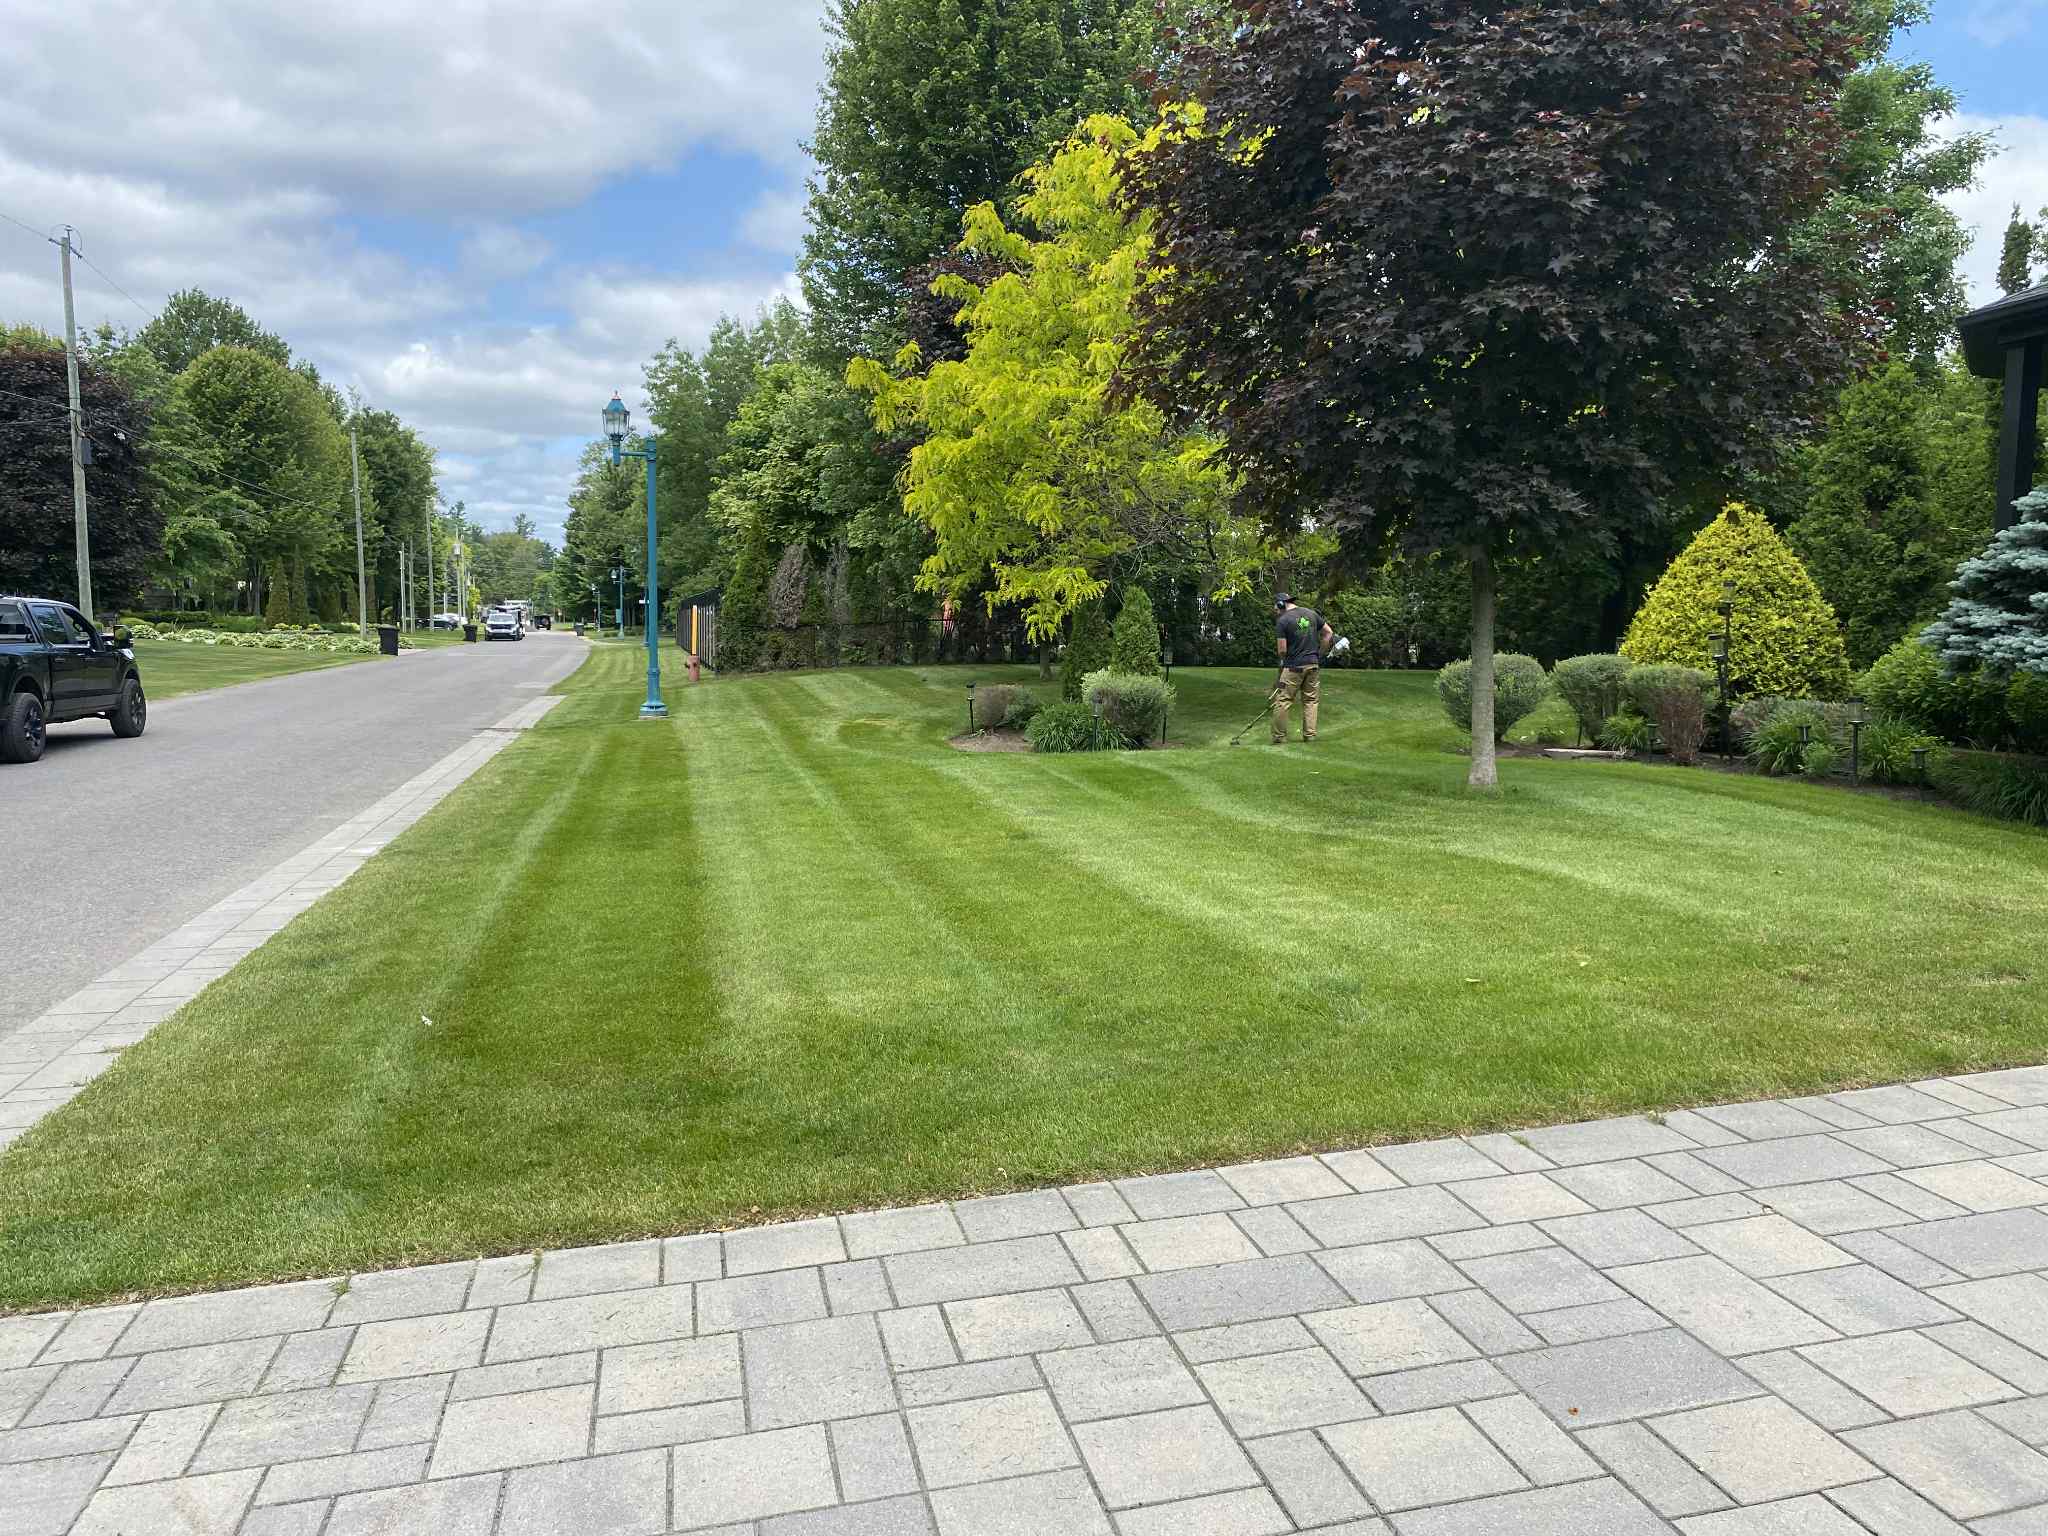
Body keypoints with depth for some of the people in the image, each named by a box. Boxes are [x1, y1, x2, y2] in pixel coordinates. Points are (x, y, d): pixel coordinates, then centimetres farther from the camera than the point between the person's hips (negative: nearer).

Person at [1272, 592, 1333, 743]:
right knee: (1311, 700, 12)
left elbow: (1282, 650, -11)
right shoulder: (1312, 614, 8)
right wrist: (1318, 651, 17)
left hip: (1294, 667, -5)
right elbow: (1329, 633, 12)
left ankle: (1279, 737, 2)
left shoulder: (1282, 621, -9)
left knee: (1282, 701, 1)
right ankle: (1310, 735, 11)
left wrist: (1283, 660, 9)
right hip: (1313, 664, 5)